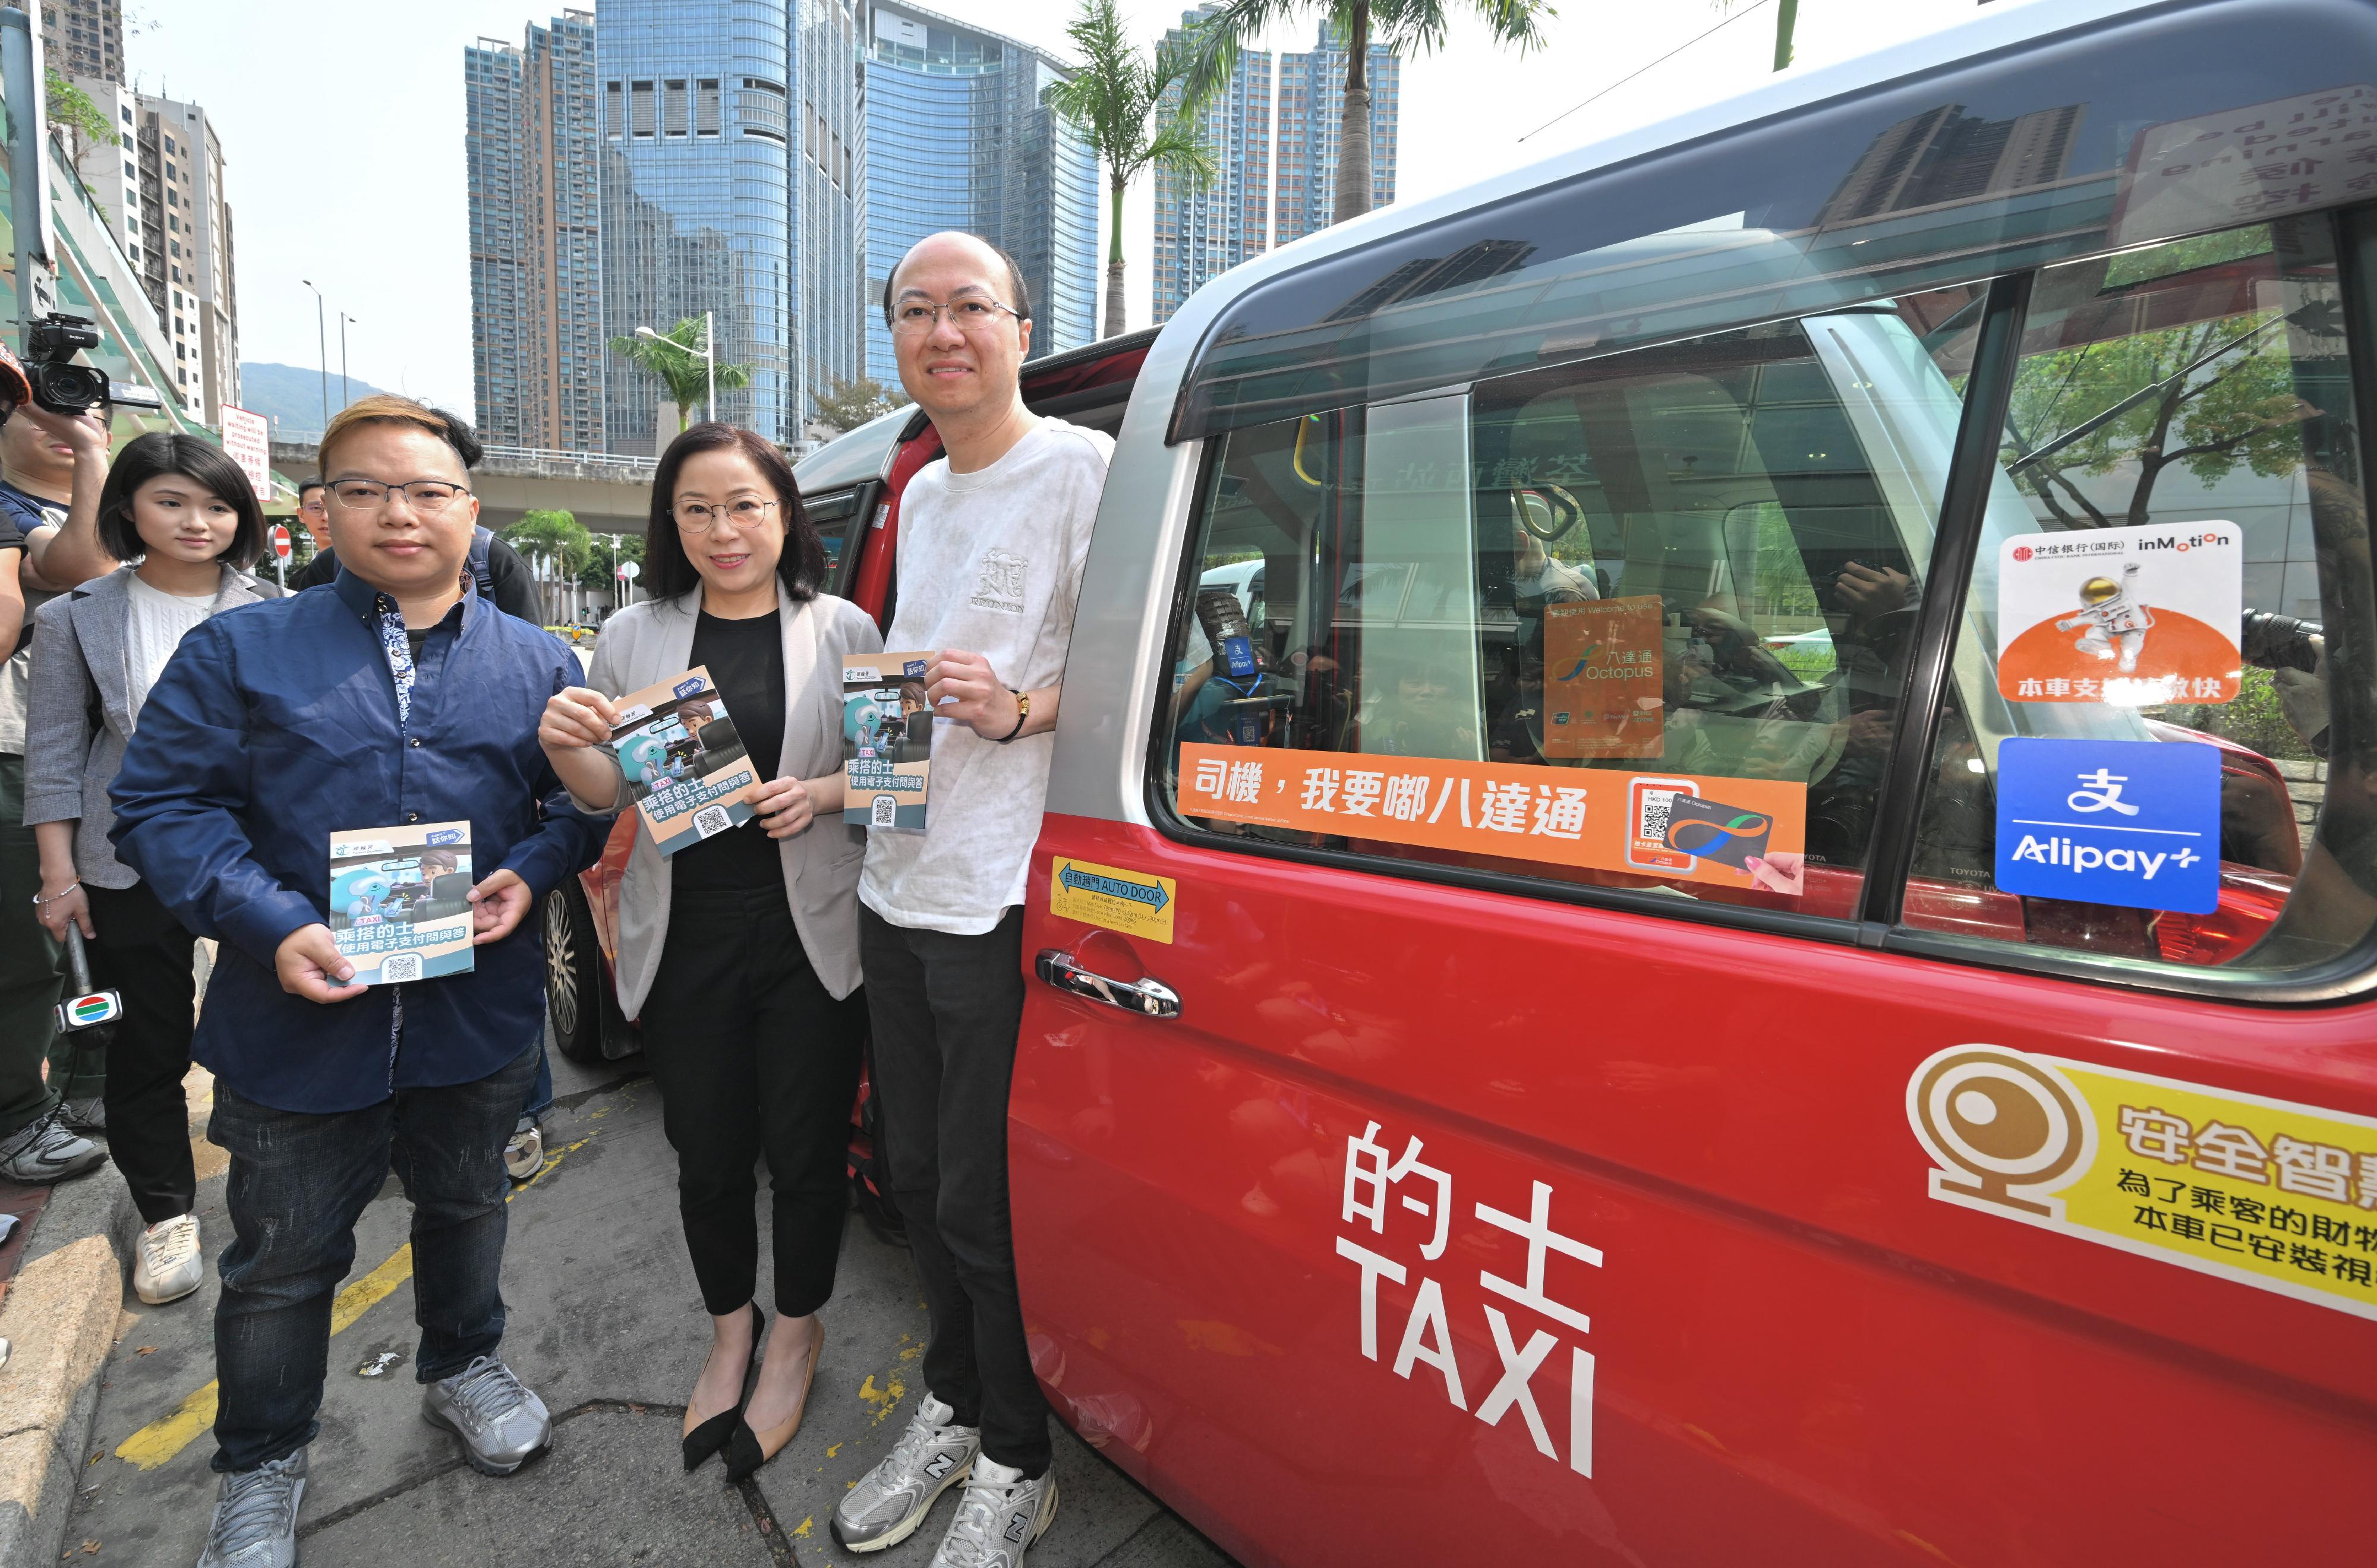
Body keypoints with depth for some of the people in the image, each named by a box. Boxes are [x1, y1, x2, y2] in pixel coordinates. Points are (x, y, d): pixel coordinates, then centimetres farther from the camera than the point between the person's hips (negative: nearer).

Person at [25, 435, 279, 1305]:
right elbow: (55, 752, 3)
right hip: (133, 870, 0)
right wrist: (58, 874, -1)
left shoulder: (275, 614, 1)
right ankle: (167, 1213, 27)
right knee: (147, 1046, 10)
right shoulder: (78, 617, 1)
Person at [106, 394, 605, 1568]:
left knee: (465, 1208, 23)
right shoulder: (241, 651, -3)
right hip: (298, 1023, -1)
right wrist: (272, 928, -21)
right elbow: (161, 802, -7)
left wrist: (532, 871, -15)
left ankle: (463, 1366, 50)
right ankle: (260, 1468, 40)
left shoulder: (537, 664, 2)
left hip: (479, 1020, 2)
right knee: (282, 1260, 15)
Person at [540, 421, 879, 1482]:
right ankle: (730, 1330, 41)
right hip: (684, 942, 2)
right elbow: (606, 795, 7)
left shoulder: (843, 631, 1)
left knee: (804, 1148, 8)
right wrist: (566, 748, -13)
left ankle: (796, 1335, 35)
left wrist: (819, 795, -16)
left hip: (810, 936, -2)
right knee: (706, 1155, 14)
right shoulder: (634, 638, 6)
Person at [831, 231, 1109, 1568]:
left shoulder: (1085, 467, -7)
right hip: (899, 891, 8)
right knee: (921, 1179, 18)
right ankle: (953, 1408, 40)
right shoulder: (922, 495, 18)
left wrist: (1022, 712, -24)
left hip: (1003, 903, -8)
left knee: (984, 1205, 3)